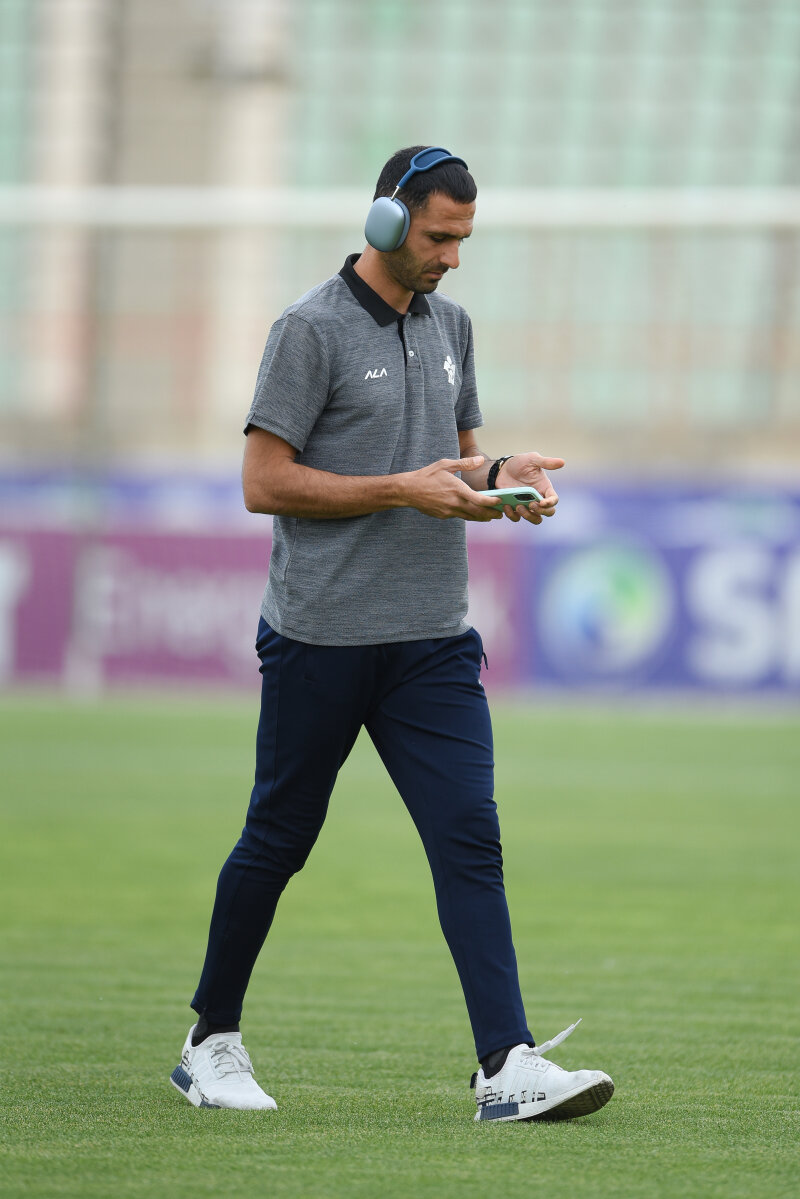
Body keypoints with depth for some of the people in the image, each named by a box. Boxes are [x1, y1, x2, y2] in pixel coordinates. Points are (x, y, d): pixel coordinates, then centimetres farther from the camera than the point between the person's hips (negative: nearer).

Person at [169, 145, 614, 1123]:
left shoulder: (449, 325, 14)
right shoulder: (313, 329, -8)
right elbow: (263, 482, -12)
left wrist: (497, 477, 1)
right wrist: (404, 490, -17)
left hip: (432, 640, 5)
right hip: (320, 636, -5)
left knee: (470, 840, -7)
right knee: (277, 842, 6)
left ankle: (507, 1067, -14)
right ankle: (211, 1041, 23)